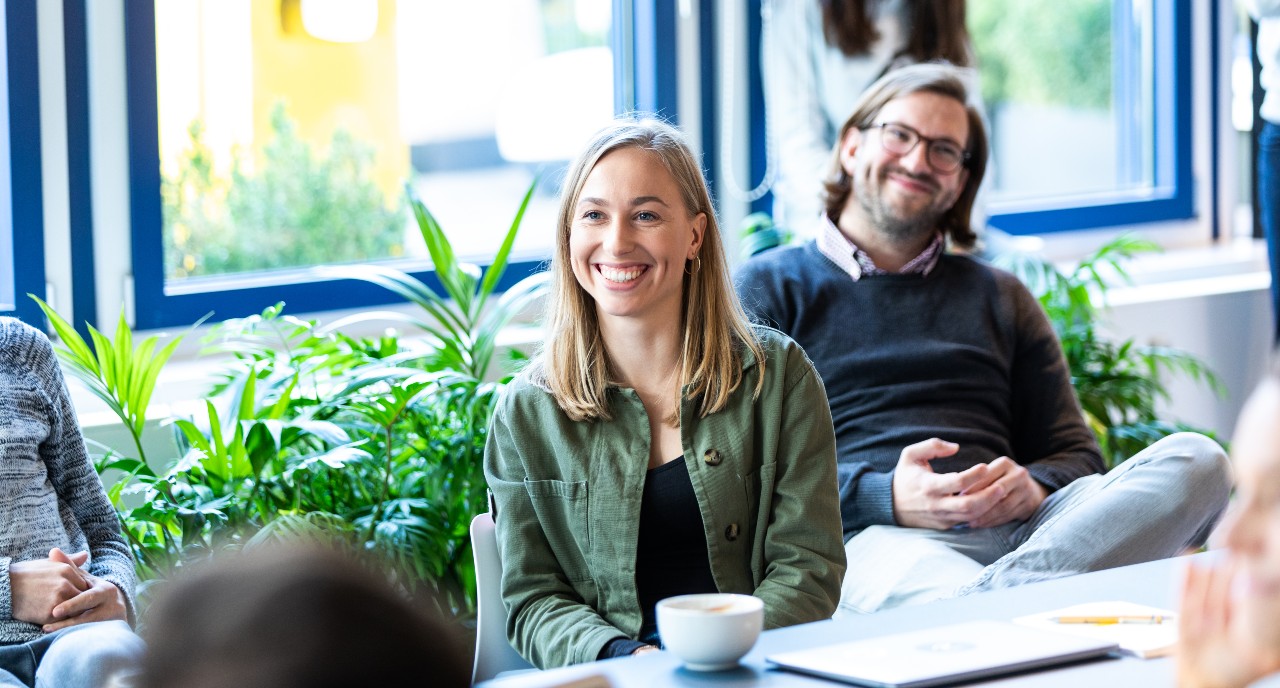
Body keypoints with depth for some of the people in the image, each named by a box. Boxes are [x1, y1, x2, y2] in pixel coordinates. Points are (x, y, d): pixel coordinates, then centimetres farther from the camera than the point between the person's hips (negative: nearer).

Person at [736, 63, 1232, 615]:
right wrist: (884, 497, -14)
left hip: (1016, 528, 6)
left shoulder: (1001, 298, 32)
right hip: (875, 537, -5)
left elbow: (1075, 456, 25)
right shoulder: (769, 289, 17)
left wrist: (1032, 487, -1)